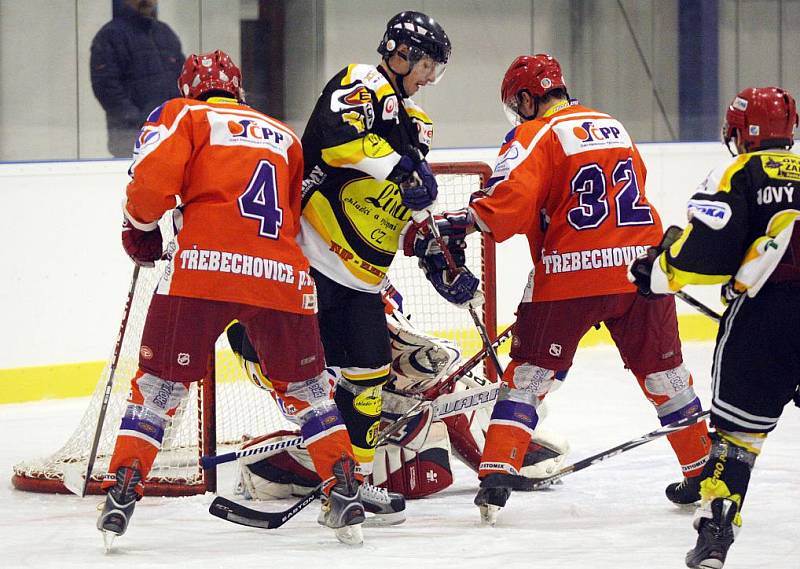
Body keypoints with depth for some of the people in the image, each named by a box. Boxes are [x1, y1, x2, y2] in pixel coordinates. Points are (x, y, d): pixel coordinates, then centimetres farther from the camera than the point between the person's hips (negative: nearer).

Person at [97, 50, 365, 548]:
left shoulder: (183, 115, 13)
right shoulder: (283, 136, 27)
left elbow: (153, 180, -2)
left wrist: (141, 233, 15)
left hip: (204, 265, -3)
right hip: (281, 274, 3)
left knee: (160, 384, 7)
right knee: (306, 388, 18)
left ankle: (122, 495, 0)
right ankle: (346, 496, 12)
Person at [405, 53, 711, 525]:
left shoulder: (535, 135, -2)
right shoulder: (614, 127, 18)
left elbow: (511, 200, -18)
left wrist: (452, 225, -14)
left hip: (571, 273, -5)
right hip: (641, 264, 5)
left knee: (530, 372, 2)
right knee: (663, 370, 17)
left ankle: (497, 475, -8)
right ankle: (702, 473, 23)